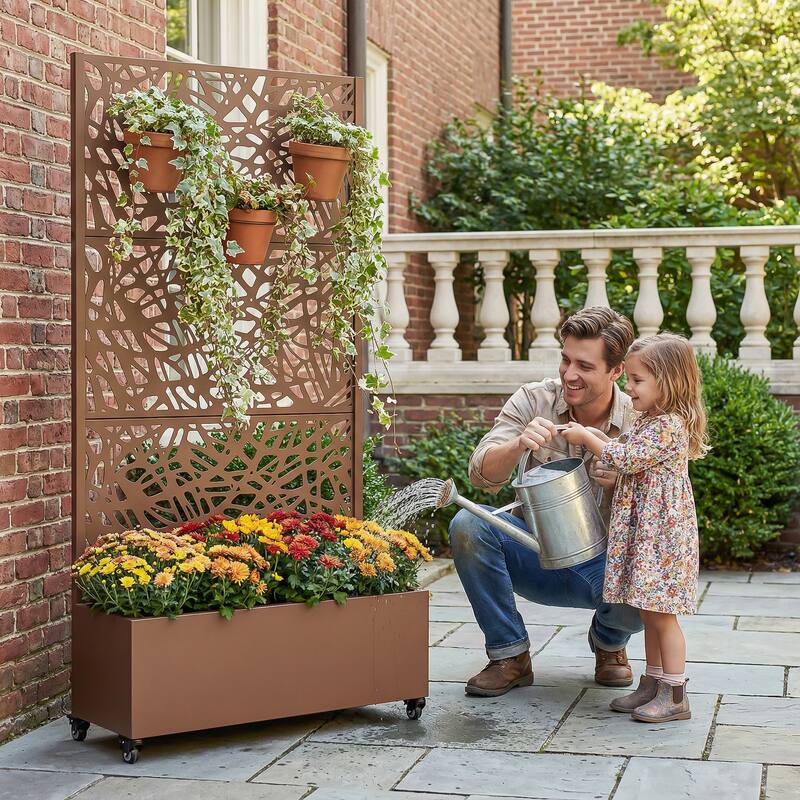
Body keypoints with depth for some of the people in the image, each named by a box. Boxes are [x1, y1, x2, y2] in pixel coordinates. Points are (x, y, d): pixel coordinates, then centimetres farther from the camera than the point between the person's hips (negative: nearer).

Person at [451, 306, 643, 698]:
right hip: (534, 555, 1)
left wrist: (620, 484, -34)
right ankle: (511, 657, -9)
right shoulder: (533, 401, -10)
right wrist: (519, 444, -42)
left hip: (601, 563, -1)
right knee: (468, 525, -27)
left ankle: (608, 641, 9)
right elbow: (482, 475, -21)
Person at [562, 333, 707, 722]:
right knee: (650, 613, 14)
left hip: (663, 533, -10)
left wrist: (587, 438, -10)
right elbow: (625, 449, 21)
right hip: (643, 532, 10)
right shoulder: (650, 420, 14)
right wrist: (592, 435, 7)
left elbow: (627, 459, -19)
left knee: (661, 613, -6)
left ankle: (675, 697, 1)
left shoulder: (669, 426, -18)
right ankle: (653, 684, 23)